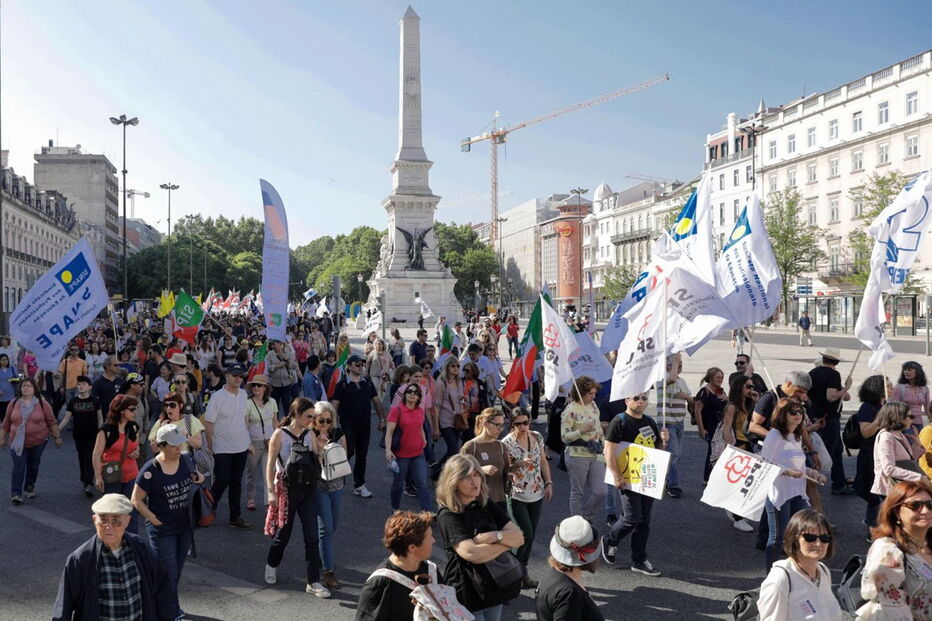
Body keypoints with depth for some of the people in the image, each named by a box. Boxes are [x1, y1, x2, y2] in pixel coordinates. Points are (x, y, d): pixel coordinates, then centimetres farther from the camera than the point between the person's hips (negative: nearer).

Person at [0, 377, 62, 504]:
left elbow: (52, 422, 2)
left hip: (38, 442, 0)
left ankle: (29, 488, 29)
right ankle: (16, 493, 0)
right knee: (18, 467, -5)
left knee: (33, 466, 12)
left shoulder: (42, 404, -3)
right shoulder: (13, 403, 3)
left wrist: (57, 437, 3)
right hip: (18, 442, 0)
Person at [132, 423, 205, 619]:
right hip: (163, 530, -5)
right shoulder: (150, 470, -17)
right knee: (168, 573, 1)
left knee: (176, 571, 18)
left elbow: (197, 478, 17)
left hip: (186, 527, 5)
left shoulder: (185, 461, -2)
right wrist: (154, 519, -14)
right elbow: (137, 500, -10)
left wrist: (199, 478, -7)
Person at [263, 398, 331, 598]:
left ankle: (313, 582, 7)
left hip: (307, 490, 4)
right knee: (283, 534, 11)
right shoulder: (280, 435, -9)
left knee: (312, 536, 0)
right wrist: (271, 491, -12)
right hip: (287, 489, -4)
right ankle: (271, 565, 41)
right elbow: (270, 464, -7)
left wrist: (320, 447, -8)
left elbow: (317, 462, 9)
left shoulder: (310, 434, 3)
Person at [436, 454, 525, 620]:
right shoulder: (448, 516, -17)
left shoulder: (486, 505, 3)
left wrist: (495, 536, -22)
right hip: (468, 594, -6)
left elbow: (519, 538, -3)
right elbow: (472, 554, -29)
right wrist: (507, 541, -15)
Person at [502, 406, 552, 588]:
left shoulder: (537, 437, 2)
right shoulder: (506, 443, -14)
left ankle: (523, 571, 24)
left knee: (531, 535, 9)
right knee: (526, 534, -9)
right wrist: (519, 464, -27)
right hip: (516, 496, -5)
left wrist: (548, 483, 7)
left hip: (537, 494, 5)